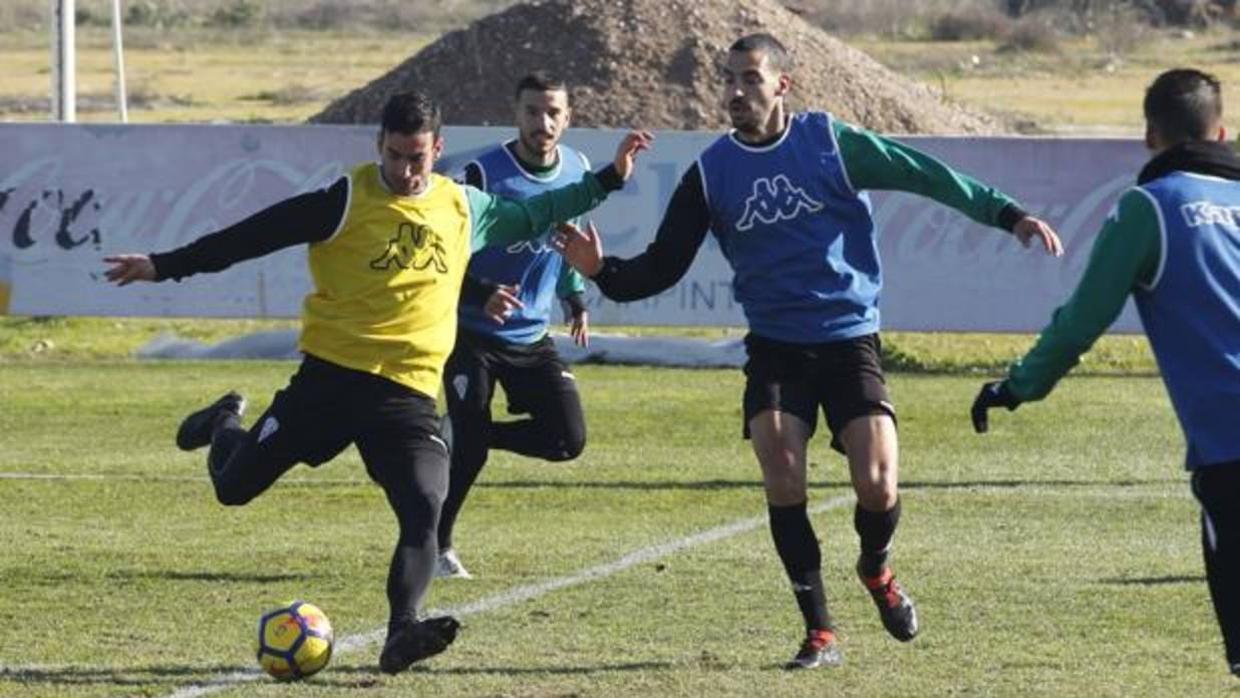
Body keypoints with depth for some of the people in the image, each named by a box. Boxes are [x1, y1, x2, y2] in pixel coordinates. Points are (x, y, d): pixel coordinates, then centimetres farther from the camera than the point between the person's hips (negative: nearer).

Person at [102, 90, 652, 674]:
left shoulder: (464, 208, 9)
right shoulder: (349, 199, -6)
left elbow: (529, 216, 27)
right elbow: (257, 234, -6)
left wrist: (608, 179, 25)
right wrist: (167, 266, -7)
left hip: (408, 391, 2)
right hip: (330, 374, -2)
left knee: (423, 512, -20)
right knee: (234, 485, 8)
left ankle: (401, 633, -27)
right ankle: (225, 425, 43)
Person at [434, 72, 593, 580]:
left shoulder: (577, 171, 0)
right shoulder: (484, 174, -17)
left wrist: (576, 302, 20)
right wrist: (482, 296, -33)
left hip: (533, 336, 5)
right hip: (473, 333, -5)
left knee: (568, 439, -7)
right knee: (469, 447, -10)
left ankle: (470, 433, 17)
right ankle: (437, 546, 12)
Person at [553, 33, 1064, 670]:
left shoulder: (830, 143, -6)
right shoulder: (712, 173, 0)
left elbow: (926, 176, -3)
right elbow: (662, 266, 1)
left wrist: (1008, 215, -7)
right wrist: (604, 272, -18)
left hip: (849, 340, -2)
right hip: (775, 347, 2)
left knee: (877, 486, -13)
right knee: (782, 480, -16)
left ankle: (876, 569, 23)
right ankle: (819, 632, -3)